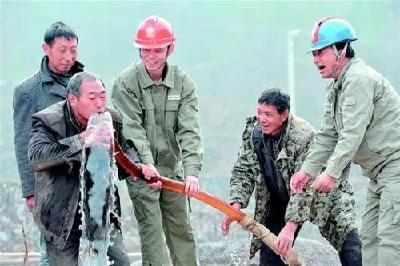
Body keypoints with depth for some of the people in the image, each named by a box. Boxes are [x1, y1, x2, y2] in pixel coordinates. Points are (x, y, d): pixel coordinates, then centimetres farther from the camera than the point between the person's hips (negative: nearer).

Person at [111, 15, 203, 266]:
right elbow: (132, 130, -17)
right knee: (152, 231, -7)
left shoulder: (183, 82, -2)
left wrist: (191, 171, -23)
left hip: (173, 169, 4)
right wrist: (147, 166, -29)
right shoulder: (126, 82, -10)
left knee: (182, 230, 9)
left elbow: (189, 130, -10)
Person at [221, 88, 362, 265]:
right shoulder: (252, 132, -13)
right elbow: (242, 172, -7)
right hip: (280, 202, 5)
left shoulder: (303, 136, -31)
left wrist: (290, 227, -39)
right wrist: (236, 206, -25)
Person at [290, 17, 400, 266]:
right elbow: (328, 135, 16)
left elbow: (353, 133, -24)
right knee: (370, 236, 9)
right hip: (379, 171, 11)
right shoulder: (336, 88, 16)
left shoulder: (360, 79, -17)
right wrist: (308, 169, 6)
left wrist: (332, 173, -26)